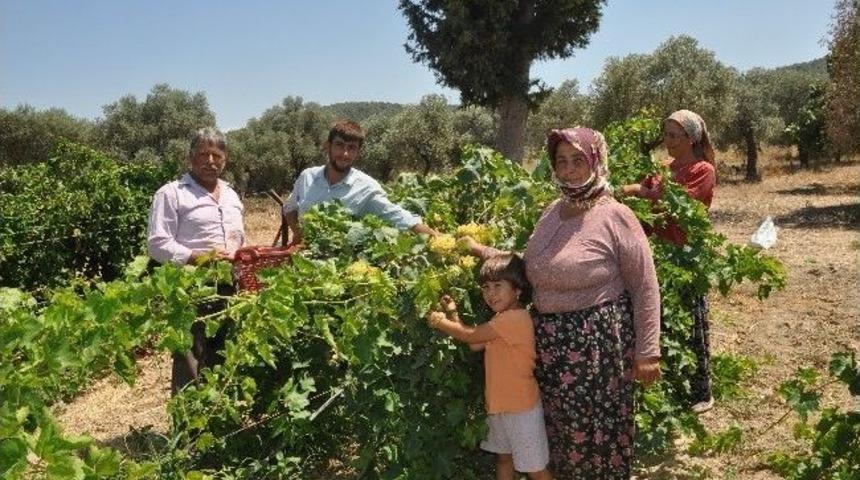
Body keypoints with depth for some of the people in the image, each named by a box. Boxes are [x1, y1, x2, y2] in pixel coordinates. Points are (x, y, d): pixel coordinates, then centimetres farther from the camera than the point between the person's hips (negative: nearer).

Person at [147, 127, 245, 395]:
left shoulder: (231, 195, 19)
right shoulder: (171, 194, -3)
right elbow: (157, 244, -11)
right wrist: (198, 258, -21)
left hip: (228, 290, 7)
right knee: (191, 371, -7)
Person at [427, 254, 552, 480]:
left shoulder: (516, 318, -25)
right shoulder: (502, 319, 8)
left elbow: (470, 335, -22)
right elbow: (474, 345, 6)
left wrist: (440, 322, -8)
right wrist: (453, 314, 1)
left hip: (521, 407, -10)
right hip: (498, 404, 10)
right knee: (503, 457, 22)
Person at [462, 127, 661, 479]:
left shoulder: (615, 216, -12)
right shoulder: (553, 212, 8)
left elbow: (645, 288, -10)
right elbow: (531, 266, 15)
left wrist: (647, 351, -11)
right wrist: (483, 251, 9)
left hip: (598, 342, -6)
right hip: (549, 343, 6)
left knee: (597, 430, 7)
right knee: (559, 428, 18)